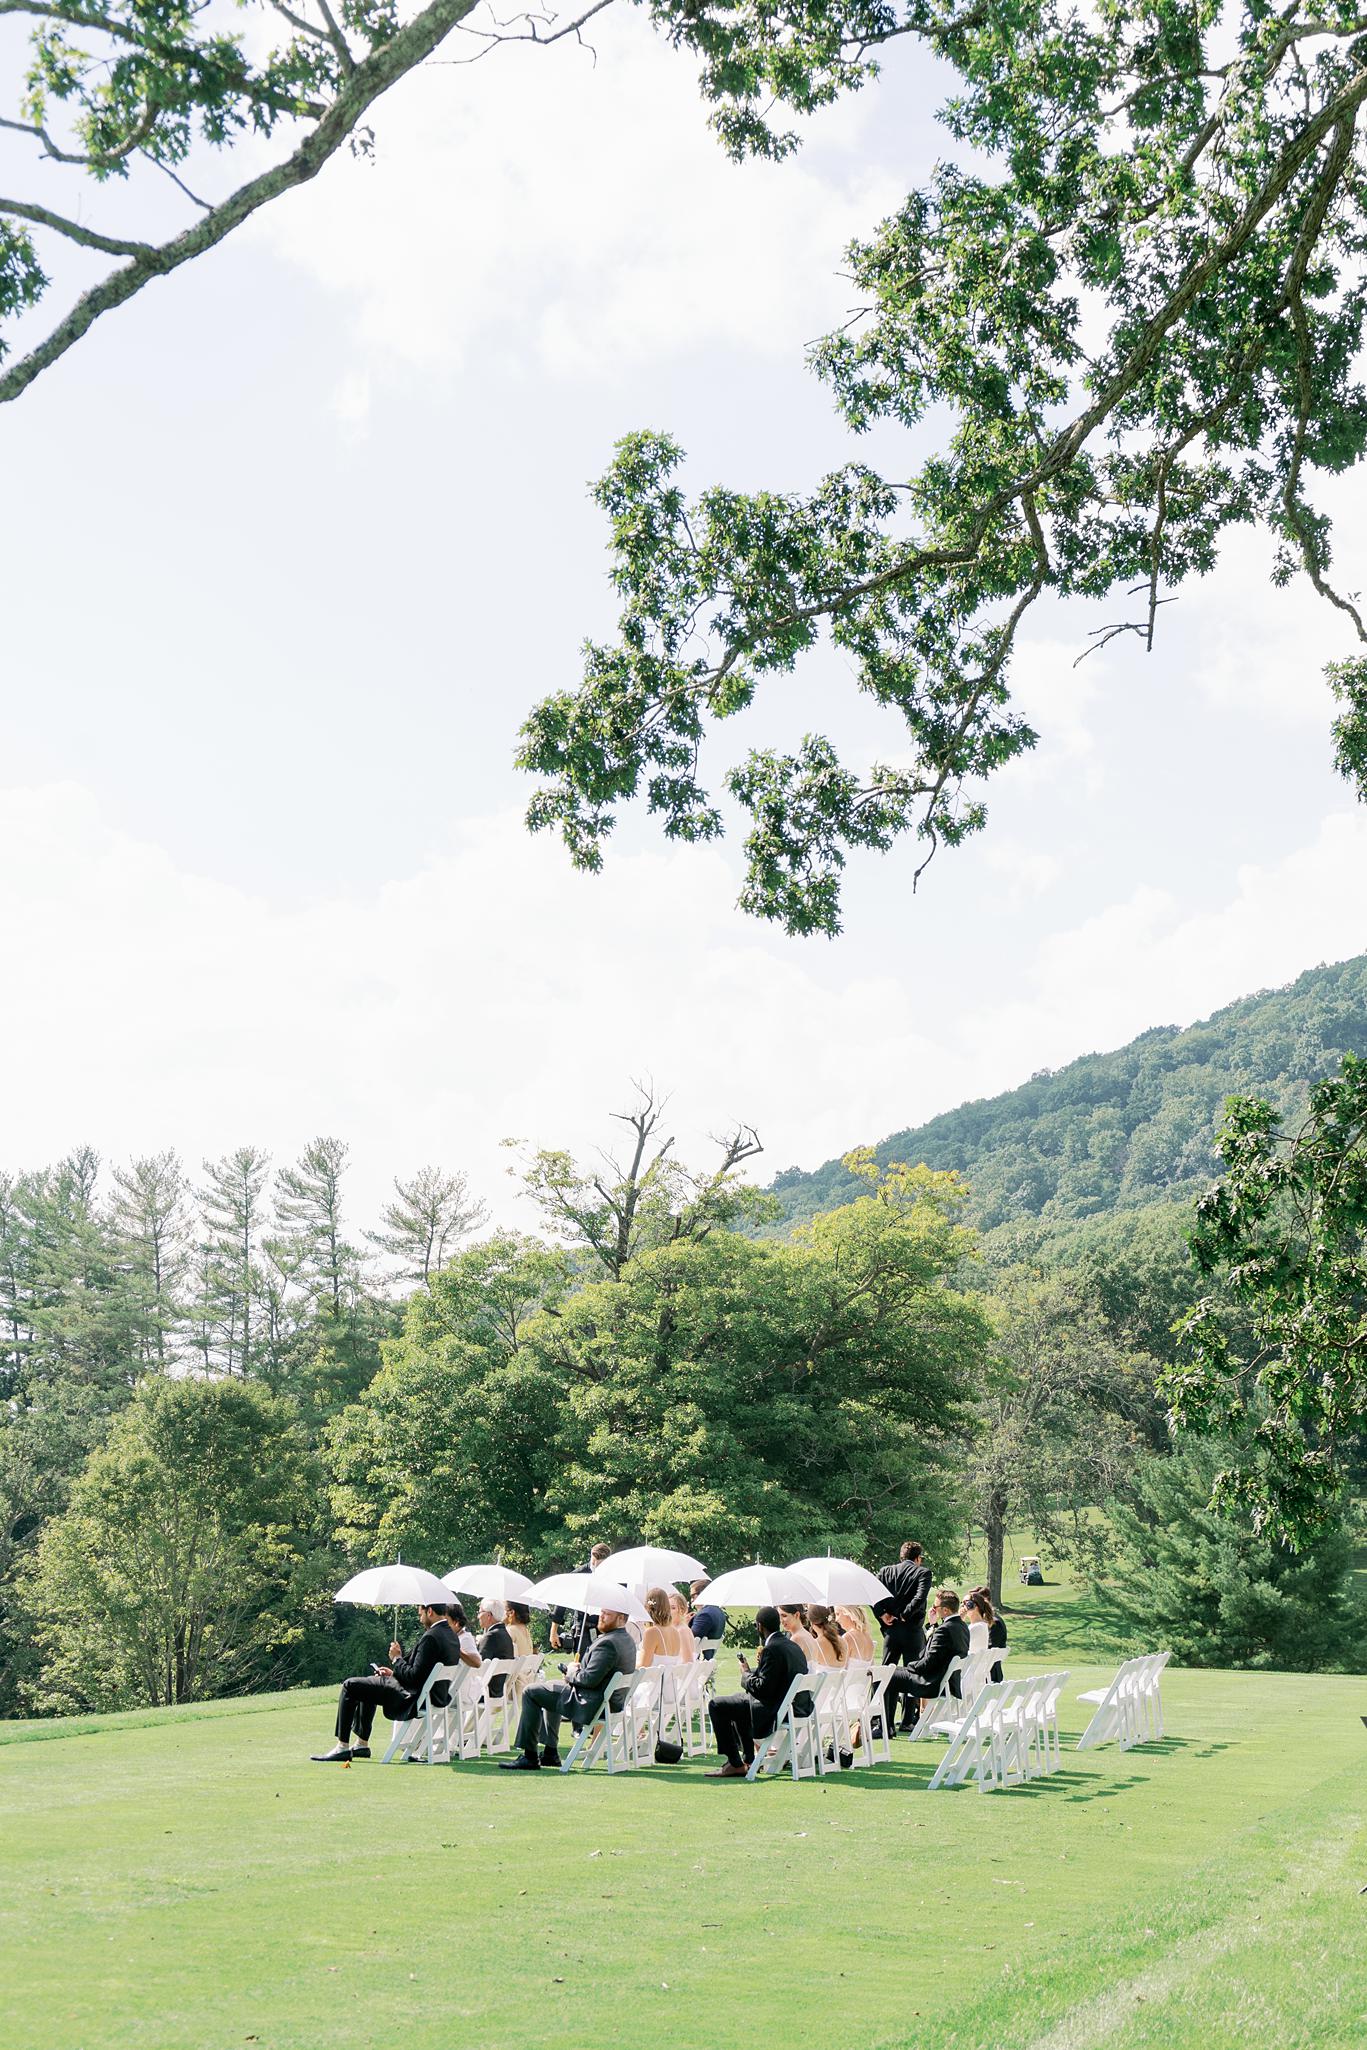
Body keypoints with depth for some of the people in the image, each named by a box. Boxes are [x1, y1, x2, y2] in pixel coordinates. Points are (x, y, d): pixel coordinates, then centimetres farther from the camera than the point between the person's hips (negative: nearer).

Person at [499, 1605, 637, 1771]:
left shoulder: (608, 1643, -25)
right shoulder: (627, 1640, 8)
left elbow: (590, 1679, -28)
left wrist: (572, 1673, -8)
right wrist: (579, 1668, 4)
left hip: (592, 1704, -11)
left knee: (530, 1692, -1)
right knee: (550, 1688, 32)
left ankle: (529, 1757, 1)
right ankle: (550, 1753, 33)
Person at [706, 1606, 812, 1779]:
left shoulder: (771, 1649, -19)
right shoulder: (794, 1646, 10)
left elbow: (762, 1688, -20)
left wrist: (746, 1673, -2)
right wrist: (752, 1671, 16)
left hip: (774, 1712, -10)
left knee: (717, 1706, -2)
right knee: (740, 1701, 32)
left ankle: (735, 1764, 1)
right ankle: (748, 1760, 32)